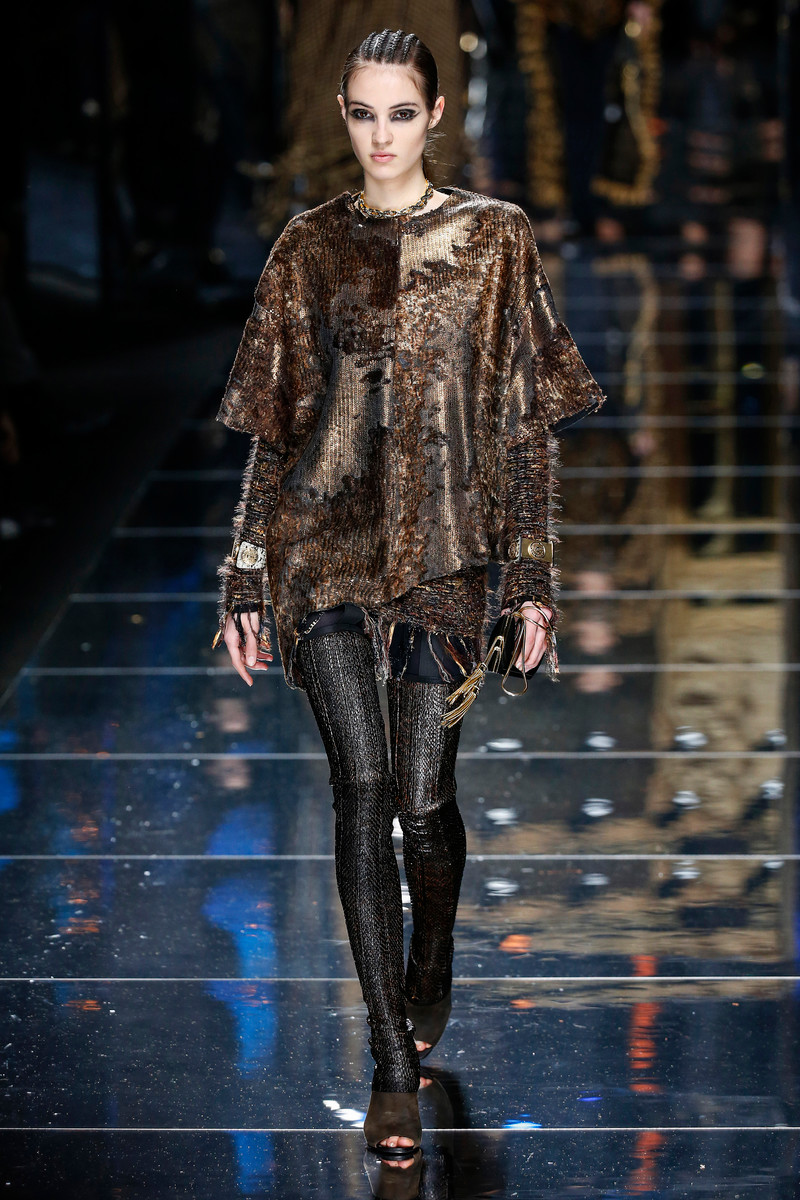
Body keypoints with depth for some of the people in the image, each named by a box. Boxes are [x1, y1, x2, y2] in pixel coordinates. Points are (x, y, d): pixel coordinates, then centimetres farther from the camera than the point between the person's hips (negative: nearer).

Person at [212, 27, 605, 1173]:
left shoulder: (496, 238, 4)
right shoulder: (309, 248, 8)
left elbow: (527, 419, 4)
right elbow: (272, 421, 10)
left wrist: (533, 573, 0)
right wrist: (245, 575, 7)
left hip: (443, 547, -1)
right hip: (326, 538, 1)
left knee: (423, 799, 0)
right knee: (363, 785, -9)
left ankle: (432, 968, 34)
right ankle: (395, 1064, -3)